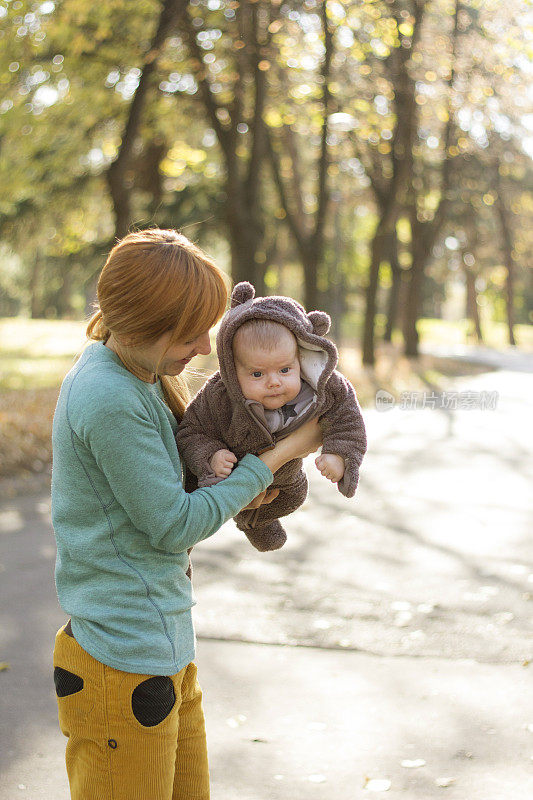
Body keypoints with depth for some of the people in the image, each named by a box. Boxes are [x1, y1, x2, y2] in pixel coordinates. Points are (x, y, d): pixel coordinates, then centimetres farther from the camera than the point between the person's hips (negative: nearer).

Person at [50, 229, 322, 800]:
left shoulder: (136, 373, 6)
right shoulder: (109, 401, -23)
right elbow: (173, 526, -17)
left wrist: (226, 481, -3)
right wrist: (280, 455, -11)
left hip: (163, 650, 9)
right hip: (124, 667, -9)